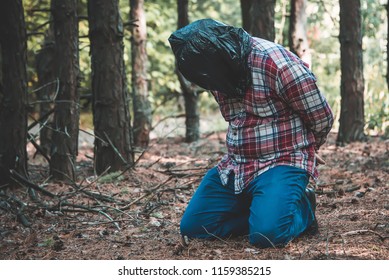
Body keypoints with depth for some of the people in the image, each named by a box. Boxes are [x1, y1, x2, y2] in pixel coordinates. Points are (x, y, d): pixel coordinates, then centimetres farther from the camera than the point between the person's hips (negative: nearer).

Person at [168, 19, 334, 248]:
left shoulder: (276, 63, -19)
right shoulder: (223, 69, 4)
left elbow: (322, 117, -8)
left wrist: (300, 150, 10)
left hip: (282, 163, -7)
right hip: (235, 166, 7)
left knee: (267, 234, -29)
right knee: (192, 227, -3)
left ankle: (302, 208, 2)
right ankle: (262, 207, 8)